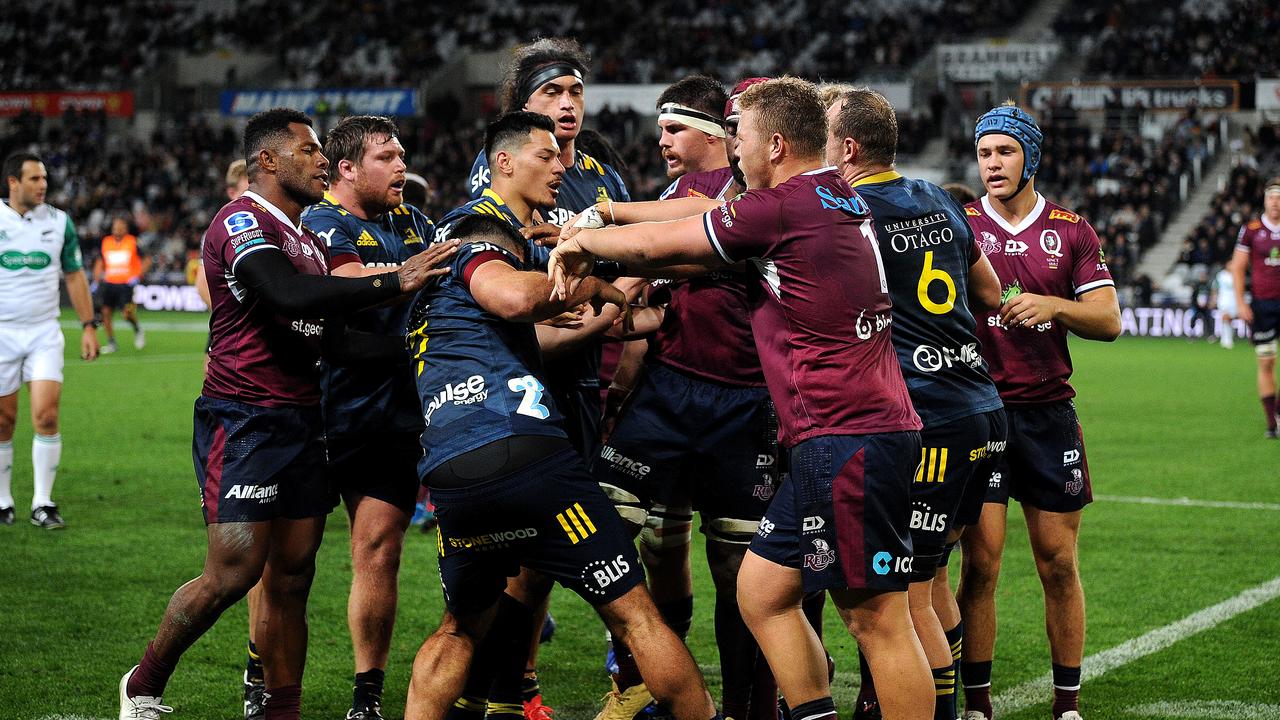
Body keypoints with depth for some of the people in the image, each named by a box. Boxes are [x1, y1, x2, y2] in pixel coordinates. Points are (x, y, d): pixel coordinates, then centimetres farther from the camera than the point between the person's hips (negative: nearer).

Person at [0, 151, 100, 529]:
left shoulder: (59, 221, 3)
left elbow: (74, 275, 11)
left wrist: (89, 326, 6)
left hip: (44, 332, 1)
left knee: (46, 415, -11)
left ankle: (42, 504, -4)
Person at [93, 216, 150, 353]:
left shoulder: (133, 242, -2)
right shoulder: (106, 242, 9)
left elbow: (146, 260, 2)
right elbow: (100, 263, 21)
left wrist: (138, 276, -10)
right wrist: (96, 281, 12)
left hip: (127, 283, -4)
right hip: (109, 283, 4)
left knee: (128, 313, -17)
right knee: (106, 312, -3)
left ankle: (138, 330, 13)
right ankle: (111, 343, 10)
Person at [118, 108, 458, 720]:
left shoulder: (306, 239, 20)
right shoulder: (242, 221, -10)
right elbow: (291, 297, -28)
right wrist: (393, 283, -27)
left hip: (300, 422, 9)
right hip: (244, 422, -9)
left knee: (290, 579, 6)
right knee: (233, 573, -11)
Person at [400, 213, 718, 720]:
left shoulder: (426, 303, 34)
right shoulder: (477, 255, 13)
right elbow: (519, 298, -9)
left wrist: (596, 323, 50)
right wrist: (592, 287, 6)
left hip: (448, 479, 7)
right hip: (527, 450, -6)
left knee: (461, 629, 26)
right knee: (634, 616, 0)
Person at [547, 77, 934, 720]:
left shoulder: (785, 206, -12)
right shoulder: (837, 200, 15)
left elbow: (659, 244, -1)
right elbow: (704, 213, 25)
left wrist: (582, 242, 15)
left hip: (848, 442, -10)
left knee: (879, 621, -5)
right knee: (761, 589, 14)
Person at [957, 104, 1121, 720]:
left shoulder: (1070, 231, 8)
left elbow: (1110, 321, 4)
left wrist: (1054, 305, -13)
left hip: (1048, 411, 2)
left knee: (1059, 562, 4)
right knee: (981, 560, -5)